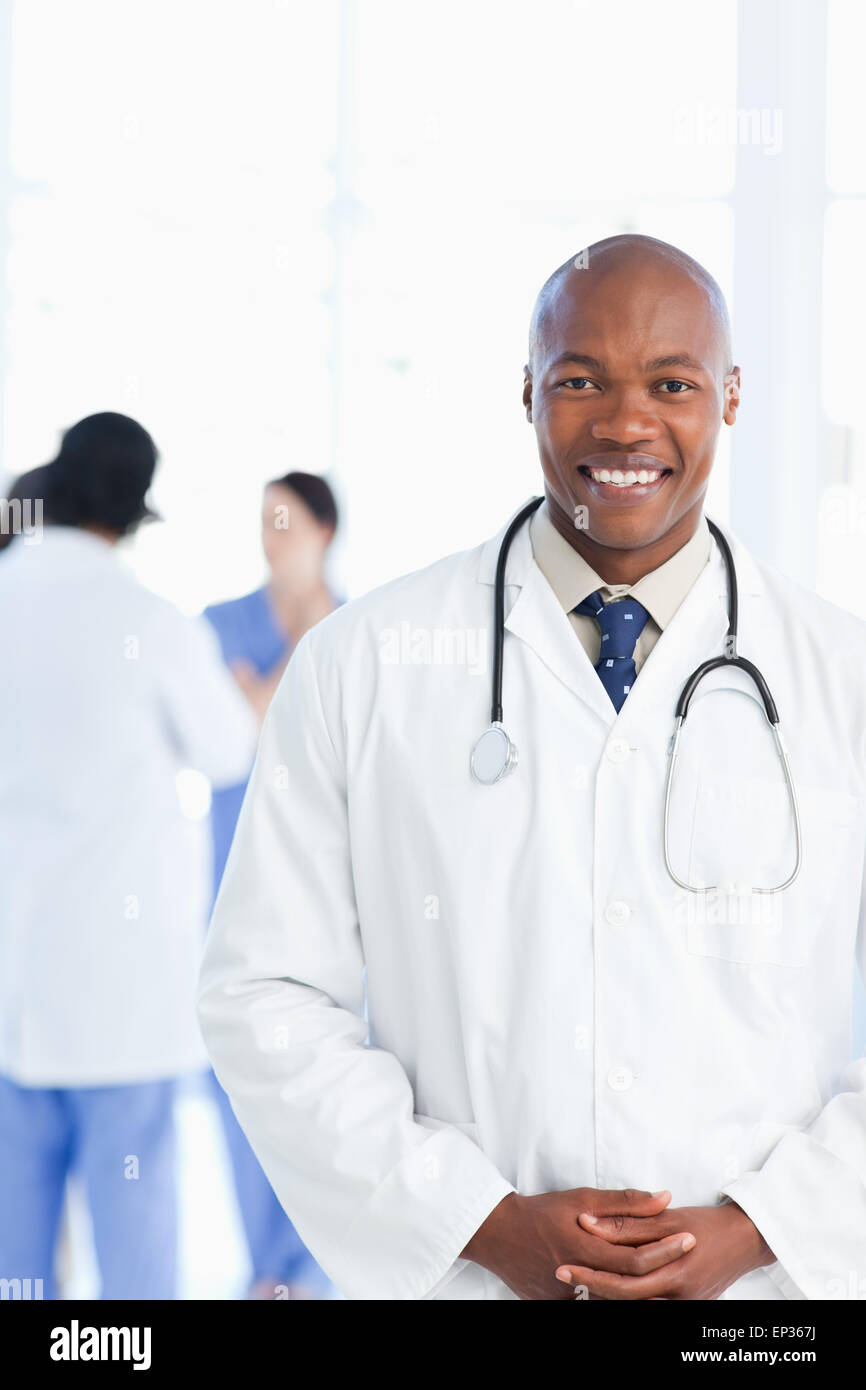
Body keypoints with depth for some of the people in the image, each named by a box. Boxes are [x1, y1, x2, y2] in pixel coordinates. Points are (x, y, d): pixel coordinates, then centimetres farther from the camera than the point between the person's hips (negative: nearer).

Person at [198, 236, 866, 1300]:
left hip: (760, 1284, 1)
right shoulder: (359, 666, -4)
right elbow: (265, 997, -5)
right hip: (455, 1275, 0)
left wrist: (754, 1231, -12)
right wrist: (489, 1226, -13)